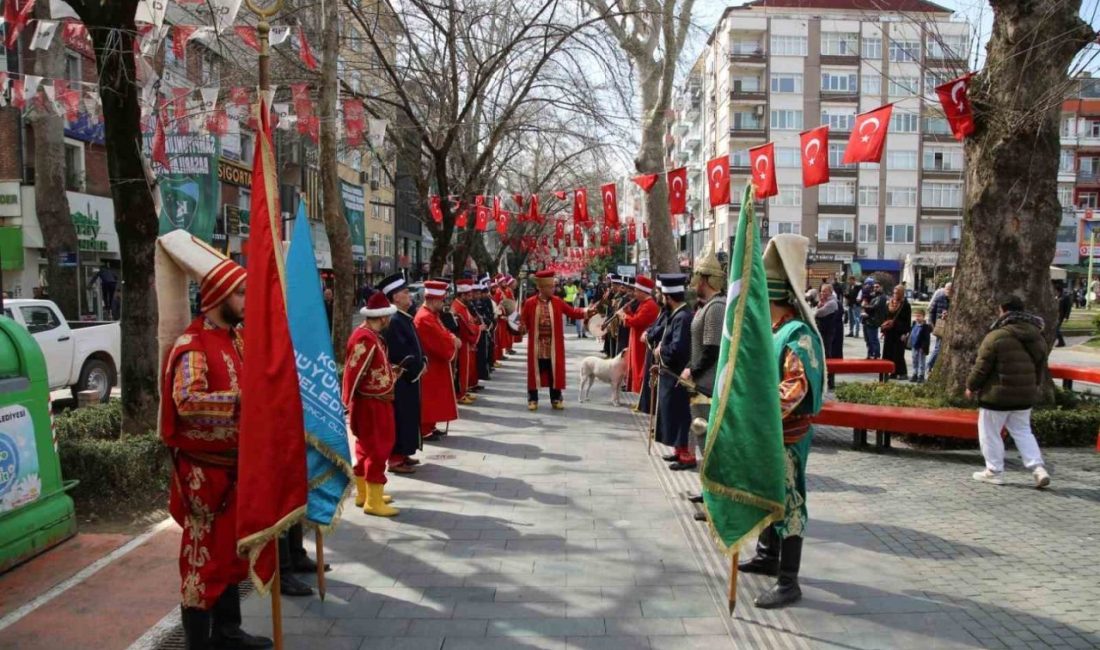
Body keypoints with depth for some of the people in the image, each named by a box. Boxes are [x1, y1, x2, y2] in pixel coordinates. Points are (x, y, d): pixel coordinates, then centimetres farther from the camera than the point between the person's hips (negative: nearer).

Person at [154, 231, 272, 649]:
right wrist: (242, 401, -31)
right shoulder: (192, 344, -17)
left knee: (230, 549, 18)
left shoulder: (236, 338, 10)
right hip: (204, 469, -9)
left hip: (234, 465, 9)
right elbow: (188, 400, -32)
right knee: (203, 556, 2)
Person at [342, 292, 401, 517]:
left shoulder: (371, 335, 8)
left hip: (376, 402, 10)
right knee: (377, 449, -2)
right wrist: (347, 404, -20)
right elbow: (352, 373, -24)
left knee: (367, 447, 18)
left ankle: (364, 494, 30)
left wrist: (391, 374, 9)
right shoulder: (366, 339, -24)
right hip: (371, 404, -10)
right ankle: (373, 502, 7)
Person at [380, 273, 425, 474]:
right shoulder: (393, 321, -21)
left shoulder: (405, 318, 11)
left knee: (409, 415, 17)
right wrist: (418, 368, -14)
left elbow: (415, 345, 18)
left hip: (410, 377, 10)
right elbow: (399, 353, -25)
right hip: (400, 379, -10)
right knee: (400, 417, -3)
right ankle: (396, 458, 6)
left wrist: (423, 362, 2)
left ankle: (402, 453, 27)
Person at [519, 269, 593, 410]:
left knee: (555, 371, 7)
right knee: (535, 371, 5)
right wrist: (522, 328, -20)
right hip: (537, 345, -2)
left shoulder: (557, 301, 2)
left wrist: (586, 311, -10)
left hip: (554, 345, 2)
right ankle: (533, 399, 16)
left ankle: (556, 399, 19)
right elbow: (524, 322, 0)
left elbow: (571, 312, 3)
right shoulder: (530, 303, -5)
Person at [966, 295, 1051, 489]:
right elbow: (1041, 366, 15)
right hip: (1025, 395, 7)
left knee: (990, 433, 7)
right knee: (1023, 431, 18)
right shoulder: (1037, 336, 5)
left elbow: (982, 367, -13)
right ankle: (1038, 468, 6)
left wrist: (971, 386, 1)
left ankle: (994, 471, 12)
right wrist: (1034, 386, 28)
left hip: (997, 395, -7)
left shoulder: (996, 336, -17)